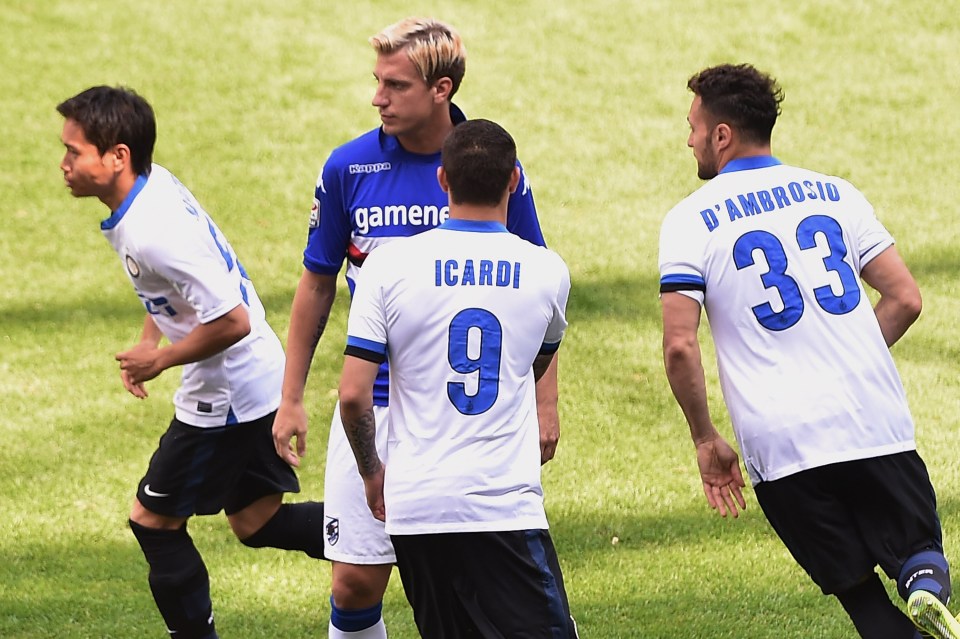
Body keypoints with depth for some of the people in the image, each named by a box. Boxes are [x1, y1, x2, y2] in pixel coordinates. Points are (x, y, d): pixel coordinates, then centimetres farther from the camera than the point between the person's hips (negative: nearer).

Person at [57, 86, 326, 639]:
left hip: (227, 395, -10)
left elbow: (231, 320, -30)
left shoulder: (151, 233, -29)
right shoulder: (153, 183, 0)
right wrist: (148, 343, 10)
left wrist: (160, 360, -16)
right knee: (256, 522, 18)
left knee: (154, 519, 5)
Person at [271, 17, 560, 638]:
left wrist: (545, 402, 0)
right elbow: (318, 284, 10)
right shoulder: (349, 167, -2)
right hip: (374, 406, 1)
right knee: (356, 582, -3)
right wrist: (292, 399, 9)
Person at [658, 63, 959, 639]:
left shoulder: (691, 222, -1)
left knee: (858, 586, 12)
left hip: (779, 444, -2)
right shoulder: (836, 194, 10)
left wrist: (706, 440, 3)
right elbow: (905, 299, 7)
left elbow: (680, 346, -9)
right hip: (875, 422, 2)